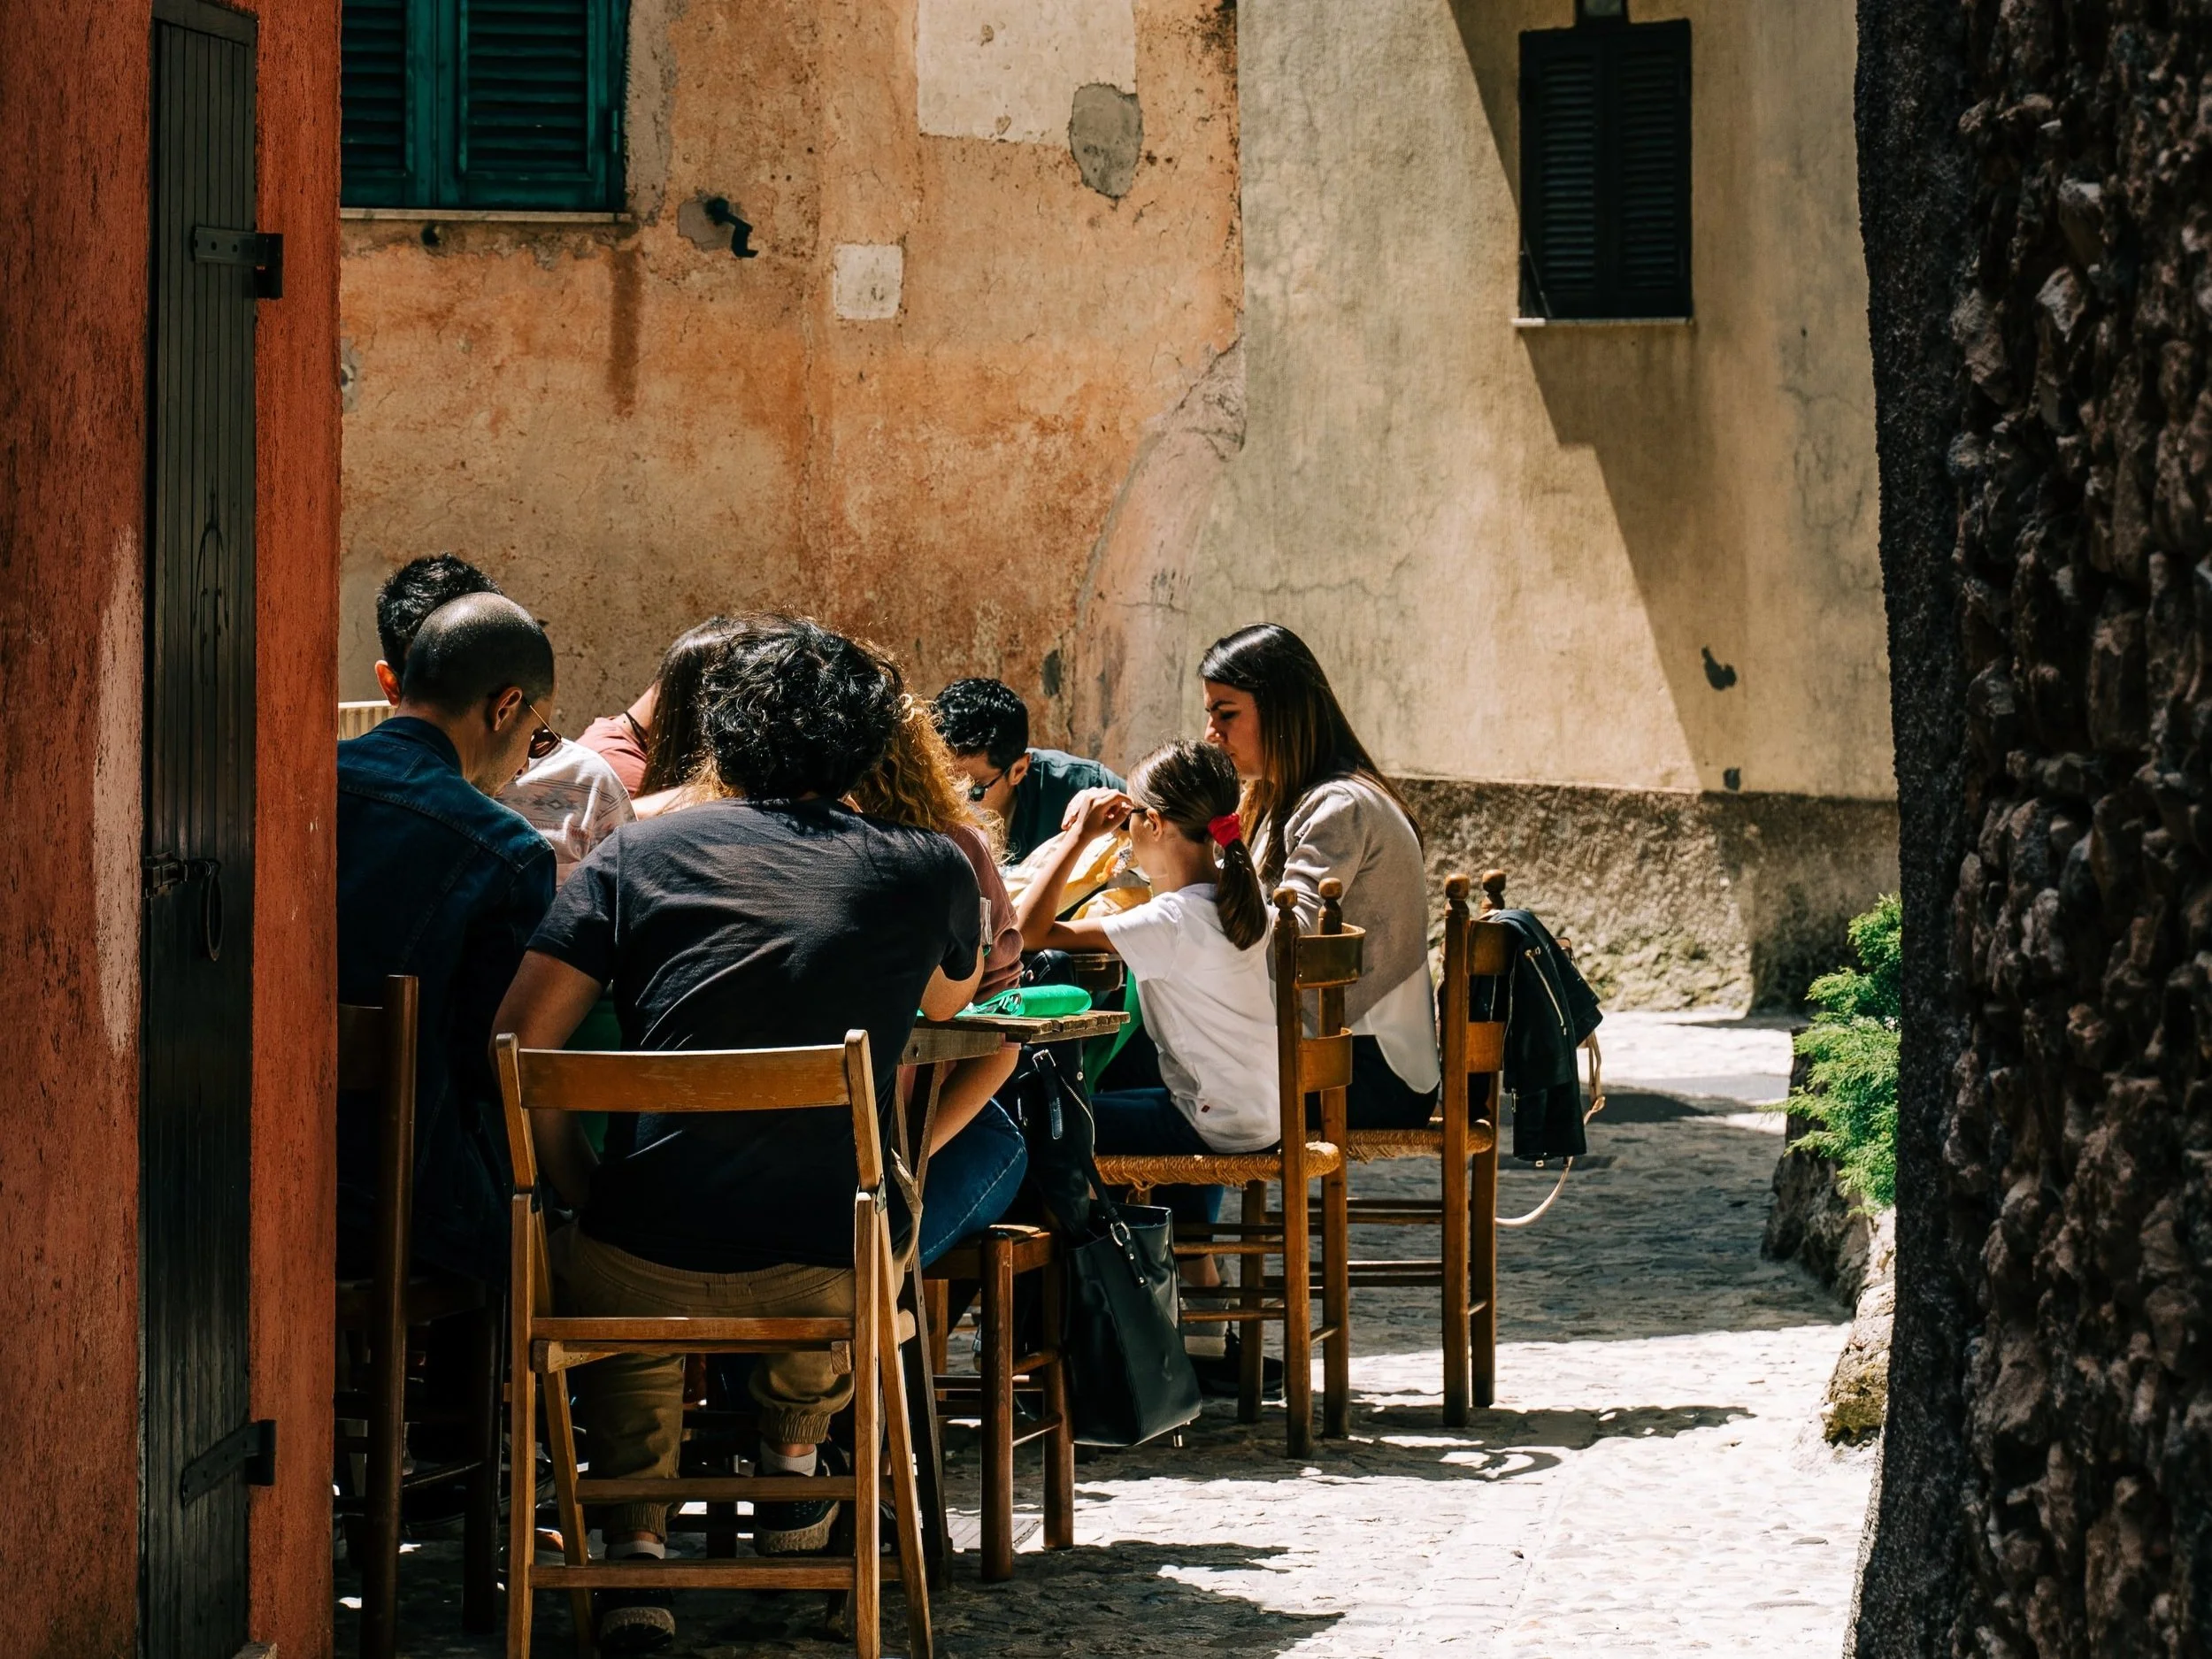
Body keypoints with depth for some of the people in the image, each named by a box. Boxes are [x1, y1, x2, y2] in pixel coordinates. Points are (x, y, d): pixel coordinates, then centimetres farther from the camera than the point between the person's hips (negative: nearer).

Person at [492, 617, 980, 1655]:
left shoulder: (639, 854, 3)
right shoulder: (923, 869, 5)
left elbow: (515, 1050, -2)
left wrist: (581, 1191, 10)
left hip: (647, 1268, -1)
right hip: (840, 1270, 1)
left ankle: (636, 1541, 21)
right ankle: (795, 1452, 45)